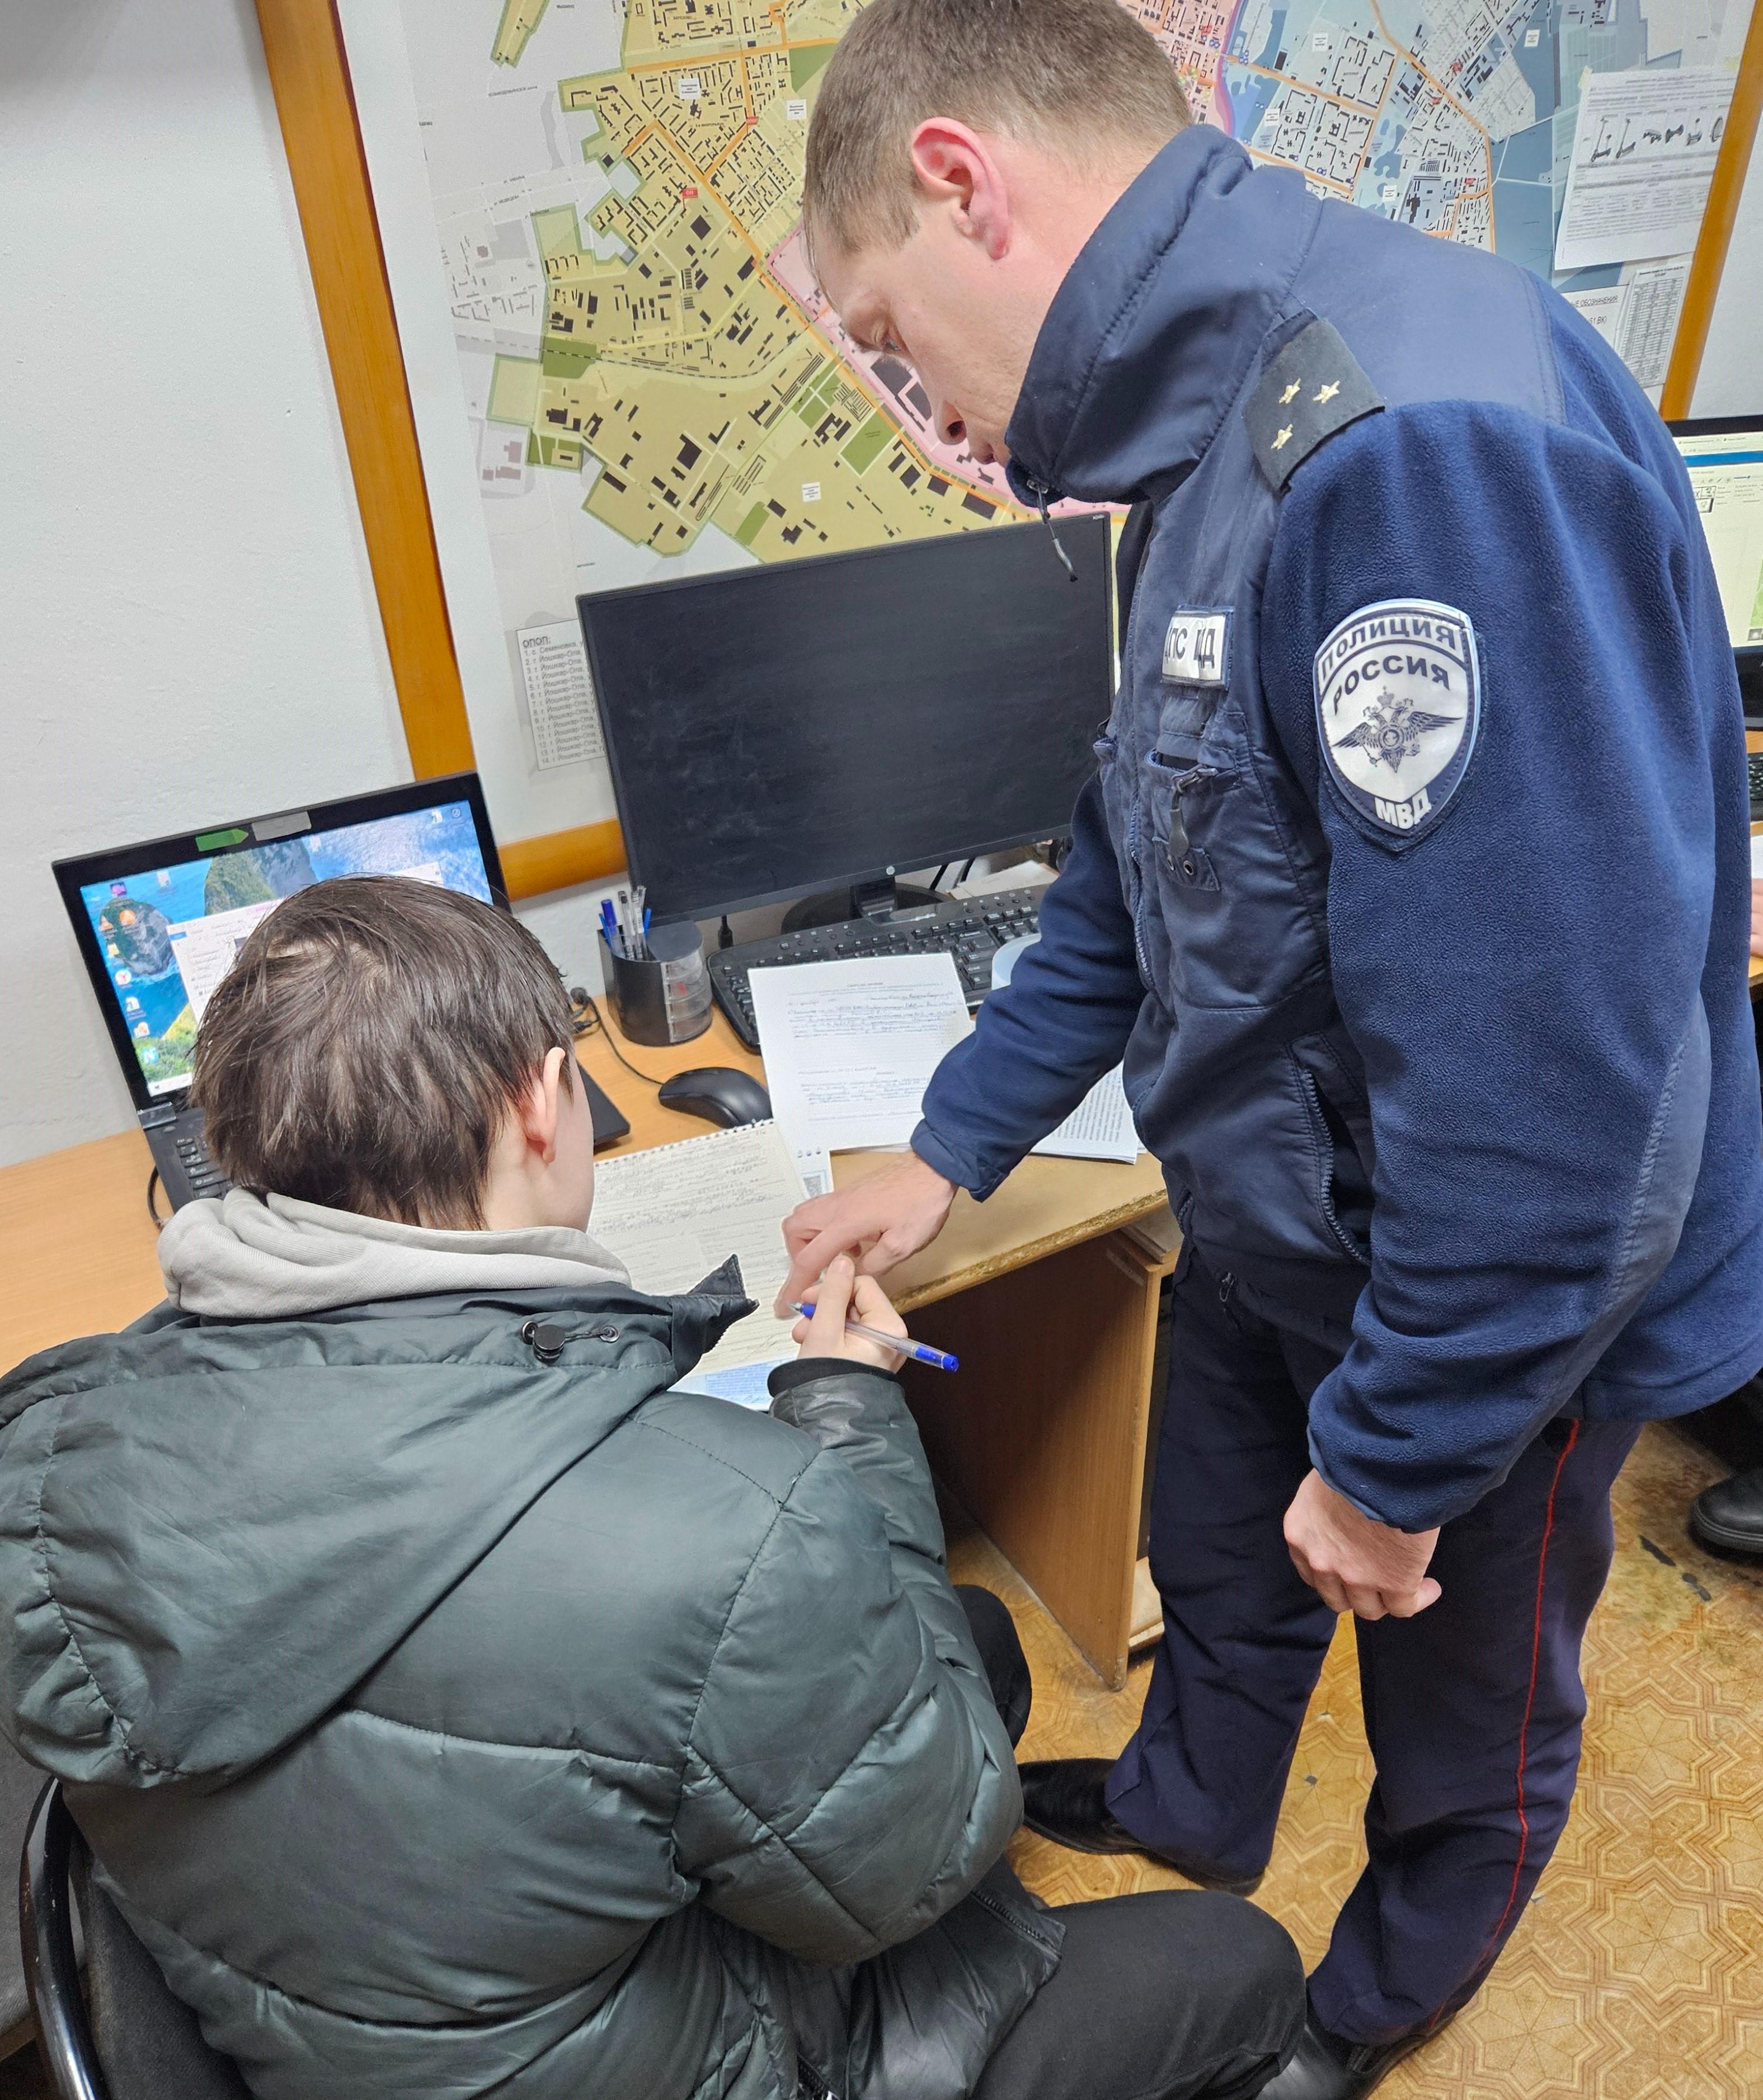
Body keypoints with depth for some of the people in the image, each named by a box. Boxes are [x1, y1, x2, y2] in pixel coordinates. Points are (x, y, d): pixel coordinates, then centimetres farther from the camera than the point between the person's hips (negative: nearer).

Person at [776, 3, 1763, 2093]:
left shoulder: (1427, 438, -32)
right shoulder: (1215, 436, 1)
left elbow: (1553, 1070, -34)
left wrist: (1391, 1457, -19)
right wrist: (950, 1149, 8)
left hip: (1487, 1306, -7)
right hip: (1268, 1230, 8)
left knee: (1462, 1703, 23)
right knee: (1219, 1567, 30)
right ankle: (1190, 1812, 62)